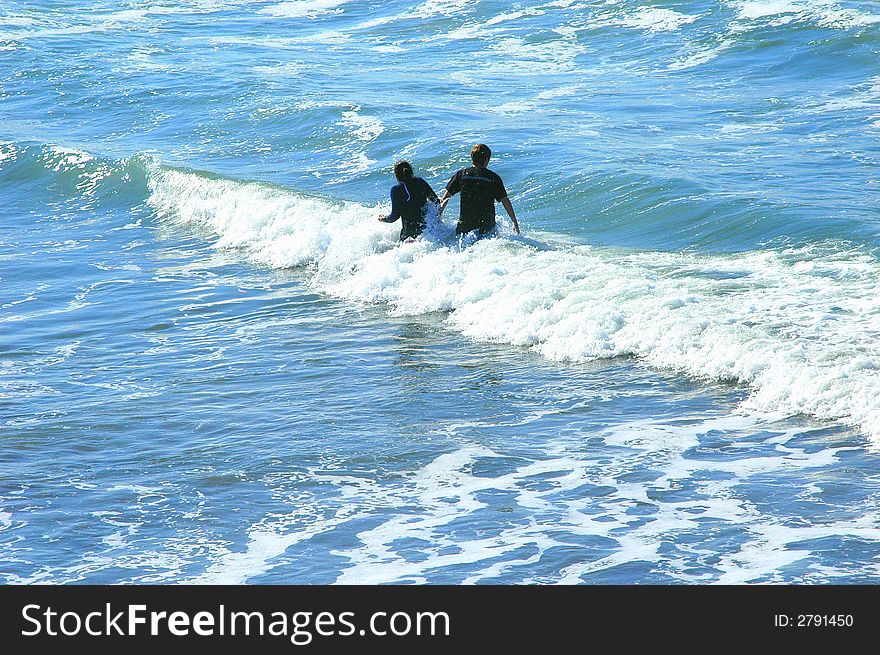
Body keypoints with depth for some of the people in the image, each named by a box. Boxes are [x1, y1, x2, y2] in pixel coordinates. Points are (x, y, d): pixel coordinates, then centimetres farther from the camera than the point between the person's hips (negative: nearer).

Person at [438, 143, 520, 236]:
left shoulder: (461, 174, 5)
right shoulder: (493, 177, -1)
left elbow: (445, 197, 9)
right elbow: (505, 201, -1)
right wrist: (515, 222, 5)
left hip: (465, 223, 2)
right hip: (486, 224, -2)